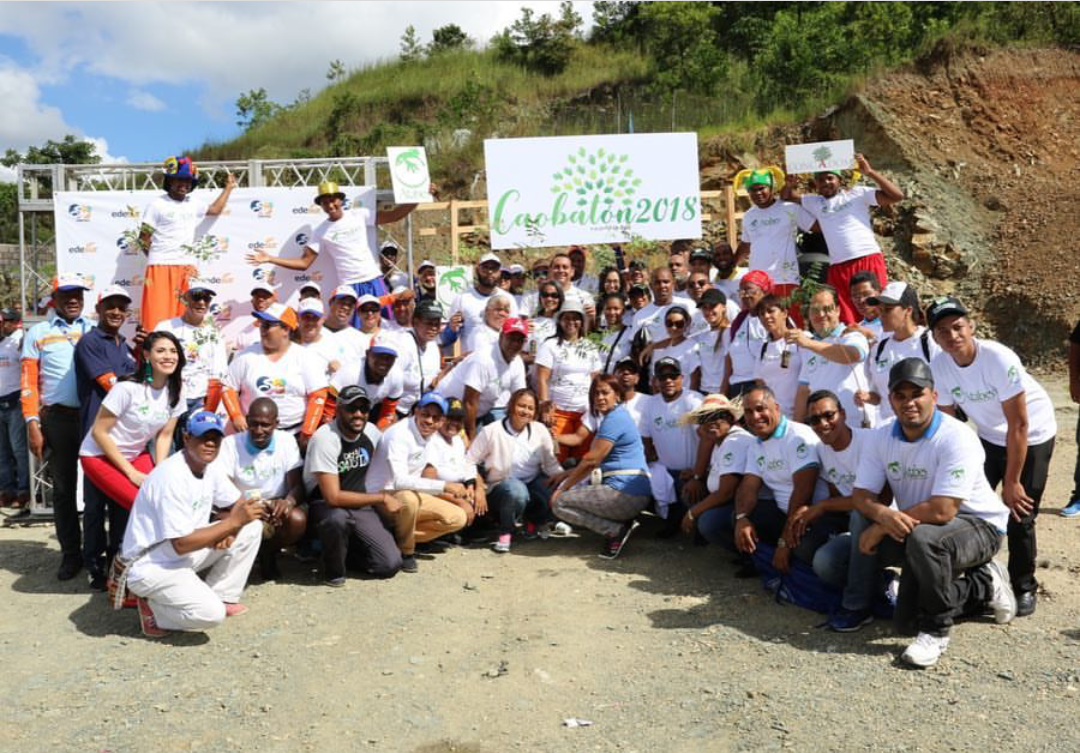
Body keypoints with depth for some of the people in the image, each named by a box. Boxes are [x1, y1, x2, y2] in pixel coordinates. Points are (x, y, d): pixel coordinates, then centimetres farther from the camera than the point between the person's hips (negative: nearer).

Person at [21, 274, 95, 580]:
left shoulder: (95, 331, 9)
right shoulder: (37, 333, 7)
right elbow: (29, 383, 3)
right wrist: (32, 424, -5)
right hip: (57, 418, 0)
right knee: (63, 487, 8)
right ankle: (71, 554, 19)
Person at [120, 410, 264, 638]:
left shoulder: (211, 467, -1)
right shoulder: (171, 477, -27)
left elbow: (238, 503, 10)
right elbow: (182, 544, -29)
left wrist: (228, 529, -12)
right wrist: (233, 521, -28)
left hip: (183, 556, 9)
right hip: (151, 566, -9)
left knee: (251, 528, -1)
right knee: (210, 613, -26)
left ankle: (222, 597, 7)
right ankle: (154, 607, 1)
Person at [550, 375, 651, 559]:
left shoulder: (614, 418, -11)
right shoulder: (617, 416, 20)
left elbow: (591, 461, -14)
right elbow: (595, 461, 22)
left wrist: (562, 489, -5)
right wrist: (566, 474, 16)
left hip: (625, 493, -10)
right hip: (631, 492, 10)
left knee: (559, 503, -6)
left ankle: (616, 530, -10)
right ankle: (621, 524, 8)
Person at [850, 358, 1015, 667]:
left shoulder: (956, 438, -26)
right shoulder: (881, 437, -6)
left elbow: (942, 510, -33)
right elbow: (862, 494, -10)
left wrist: (882, 527, -28)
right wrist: (884, 514, -33)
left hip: (979, 526, -7)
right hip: (914, 527, 7)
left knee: (923, 538, -40)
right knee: (907, 621, 4)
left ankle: (936, 630, -17)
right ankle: (984, 586, 27)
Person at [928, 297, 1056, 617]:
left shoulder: (999, 359, -31)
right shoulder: (939, 367, -17)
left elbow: (1019, 426, -25)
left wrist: (1011, 481, -21)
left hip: (1032, 437, -4)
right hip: (989, 437, 5)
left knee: (1020, 515, -6)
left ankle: (1023, 588, 15)